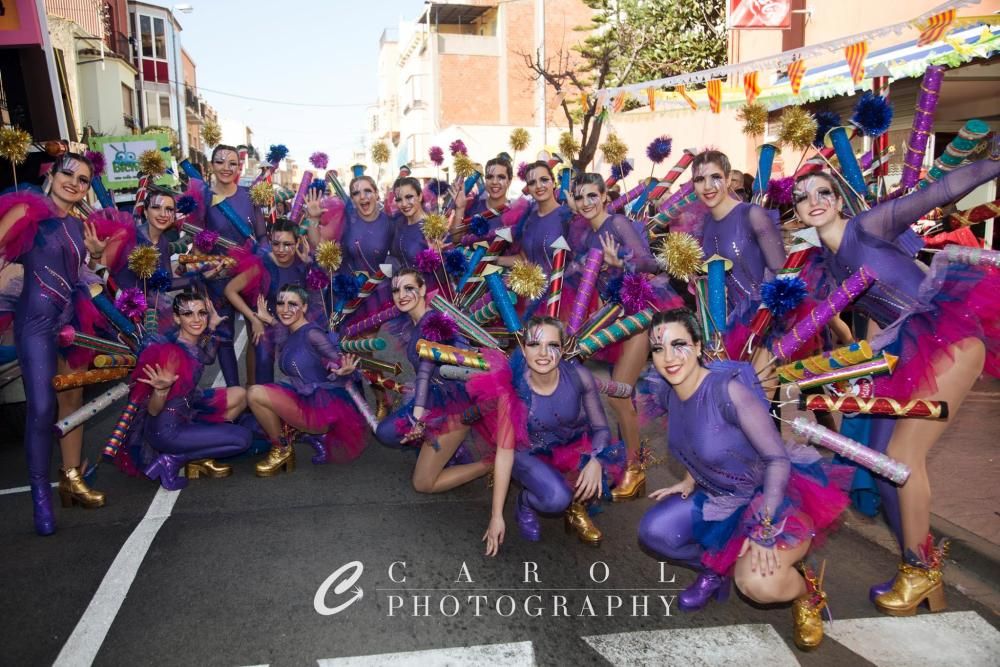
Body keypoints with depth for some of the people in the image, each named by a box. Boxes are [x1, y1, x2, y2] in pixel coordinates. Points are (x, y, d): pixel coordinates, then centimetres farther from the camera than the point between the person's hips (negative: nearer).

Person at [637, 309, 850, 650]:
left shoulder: (728, 389, -29)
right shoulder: (667, 392, -6)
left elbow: (778, 459, -27)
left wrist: (764, 530, -29)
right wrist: (689, 482, 9)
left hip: (777, 495, -7)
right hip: (720, 498, 7)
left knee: (758, 584, -31)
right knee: (653, 531, -9)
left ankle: (806, 590, 4)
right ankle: (717, 568, 18)